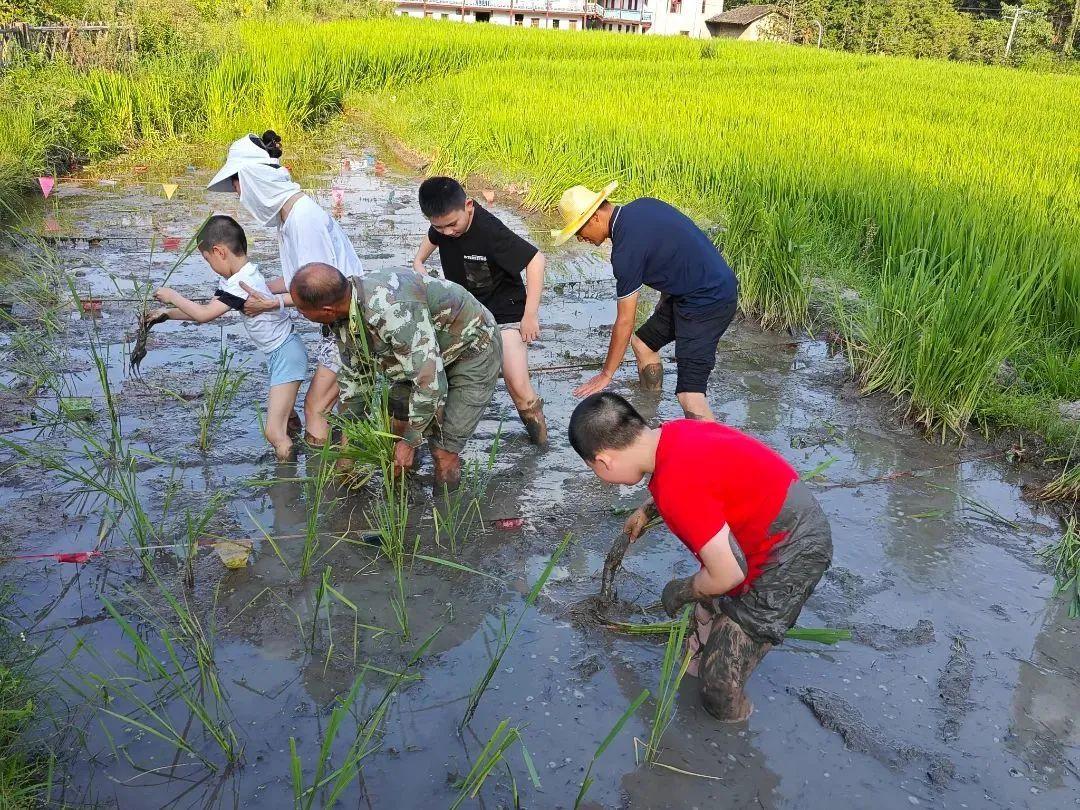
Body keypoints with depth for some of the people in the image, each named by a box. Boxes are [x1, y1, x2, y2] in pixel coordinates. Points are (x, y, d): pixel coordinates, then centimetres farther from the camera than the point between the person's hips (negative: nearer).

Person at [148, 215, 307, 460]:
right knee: (284, 417, 23)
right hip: (279, 353, 11)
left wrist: (173, 297, -6)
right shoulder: (233, 278, 8)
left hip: (286, 354, -11)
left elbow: (205, 315, -21)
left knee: (274, 432, -14)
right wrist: (166, 314, 16)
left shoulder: (242, 282, -23)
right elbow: (208, 308, 16)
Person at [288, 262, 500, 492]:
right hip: (423, 354, 8)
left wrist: (410, 441, -23)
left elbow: (430, 380, -36)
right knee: (397, 429, 8)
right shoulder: (340, 315, -11)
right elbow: (354, 374, 4)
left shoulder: (390, 309, -39)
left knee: (443, 454, -12)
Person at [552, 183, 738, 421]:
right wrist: (665, 300, 24)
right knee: (643, 343, 20)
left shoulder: (626, 248, -22)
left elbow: (624, 321, -16)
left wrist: (606, 375, -5)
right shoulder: (642, 205, 3)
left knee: (689, 395, -18)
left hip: (708, 302, -11)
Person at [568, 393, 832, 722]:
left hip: (788, 557, -10)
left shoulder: (677, 488, -31)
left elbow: (728, 574, -27)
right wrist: (646, 510, 32)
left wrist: (681, 592, -7)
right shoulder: (673, 432, -3)